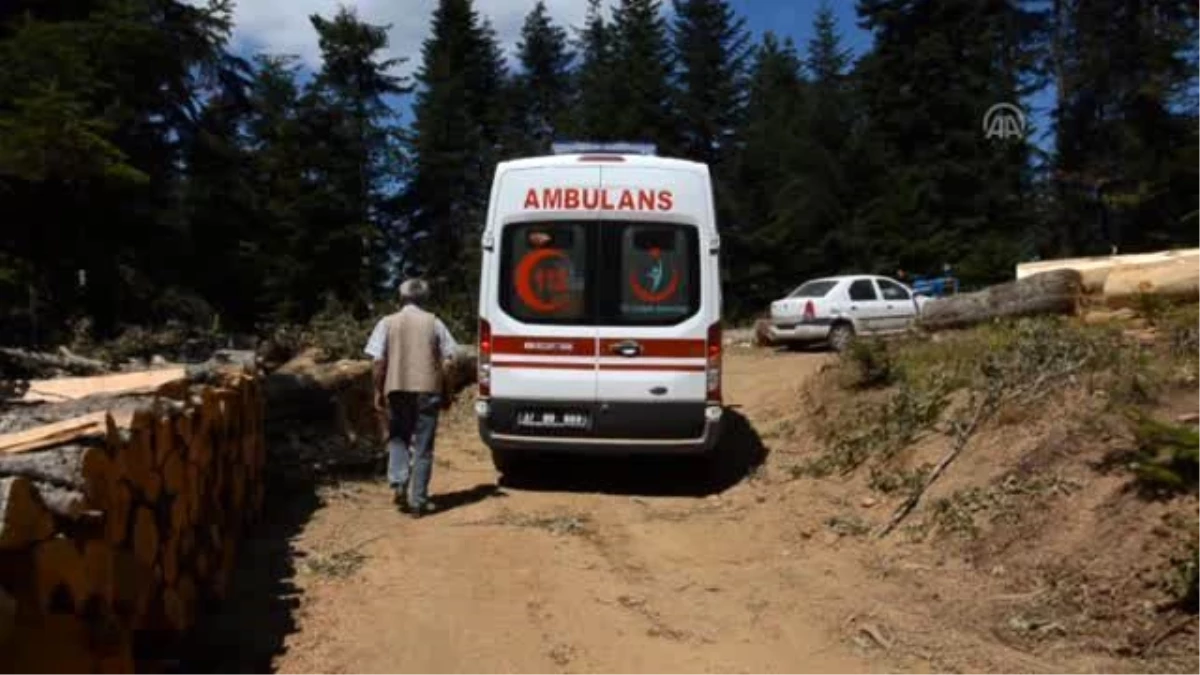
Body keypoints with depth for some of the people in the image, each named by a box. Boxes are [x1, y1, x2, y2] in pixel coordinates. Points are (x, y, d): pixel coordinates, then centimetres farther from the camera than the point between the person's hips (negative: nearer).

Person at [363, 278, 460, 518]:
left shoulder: (387, 323, 3)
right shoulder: (433, 322, 4)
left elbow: (379, 361, -2)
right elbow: (447, 361, 1)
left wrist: (378, 392, 6)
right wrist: (445, 392, 10)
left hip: (397, 389, 0)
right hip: (427, 390, 0)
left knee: (398, 438, 20)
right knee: (423, 447, 7)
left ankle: (399, 482, -1)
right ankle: (418, 500, 8)